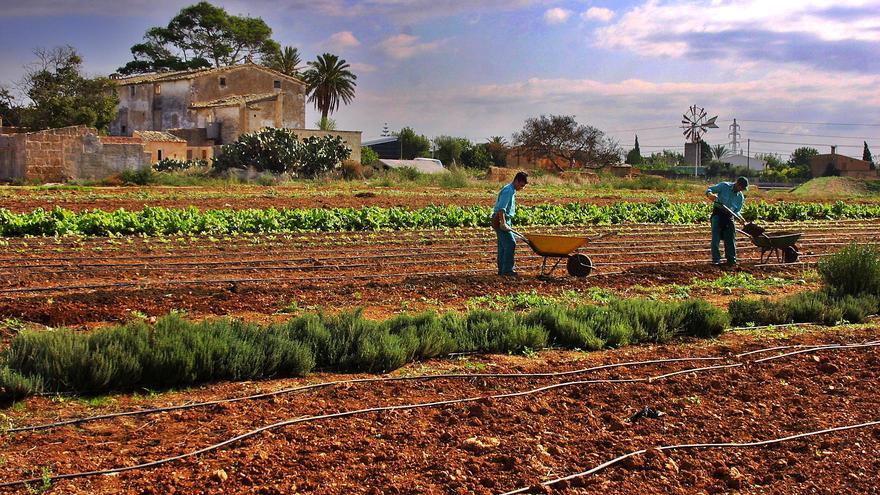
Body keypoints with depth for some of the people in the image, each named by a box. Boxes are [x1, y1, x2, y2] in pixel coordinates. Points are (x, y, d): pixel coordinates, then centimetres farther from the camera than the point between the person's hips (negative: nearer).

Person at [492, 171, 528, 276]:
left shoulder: (512, 191, 16)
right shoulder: (508, 191, -17)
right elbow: (501, 208, -26)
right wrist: (503, 223, -32)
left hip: (504, 221, 11)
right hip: (500, 220, -11)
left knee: (503, 245, 11)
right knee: (510, 243, -13)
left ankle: (502, 269, 15)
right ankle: (507, 270, -13)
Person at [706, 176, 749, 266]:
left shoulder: (740, 197, 2)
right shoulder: (724, 186, -9)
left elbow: (737, 211, 5)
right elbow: (709, 190, -8)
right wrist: (710, 195, -31)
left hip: (729, 216, 4)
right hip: (717, 214, -3)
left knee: (730, 238, 1)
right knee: (716, 238, -8)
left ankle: (731, 260, 11)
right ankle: (716, 259, -1)